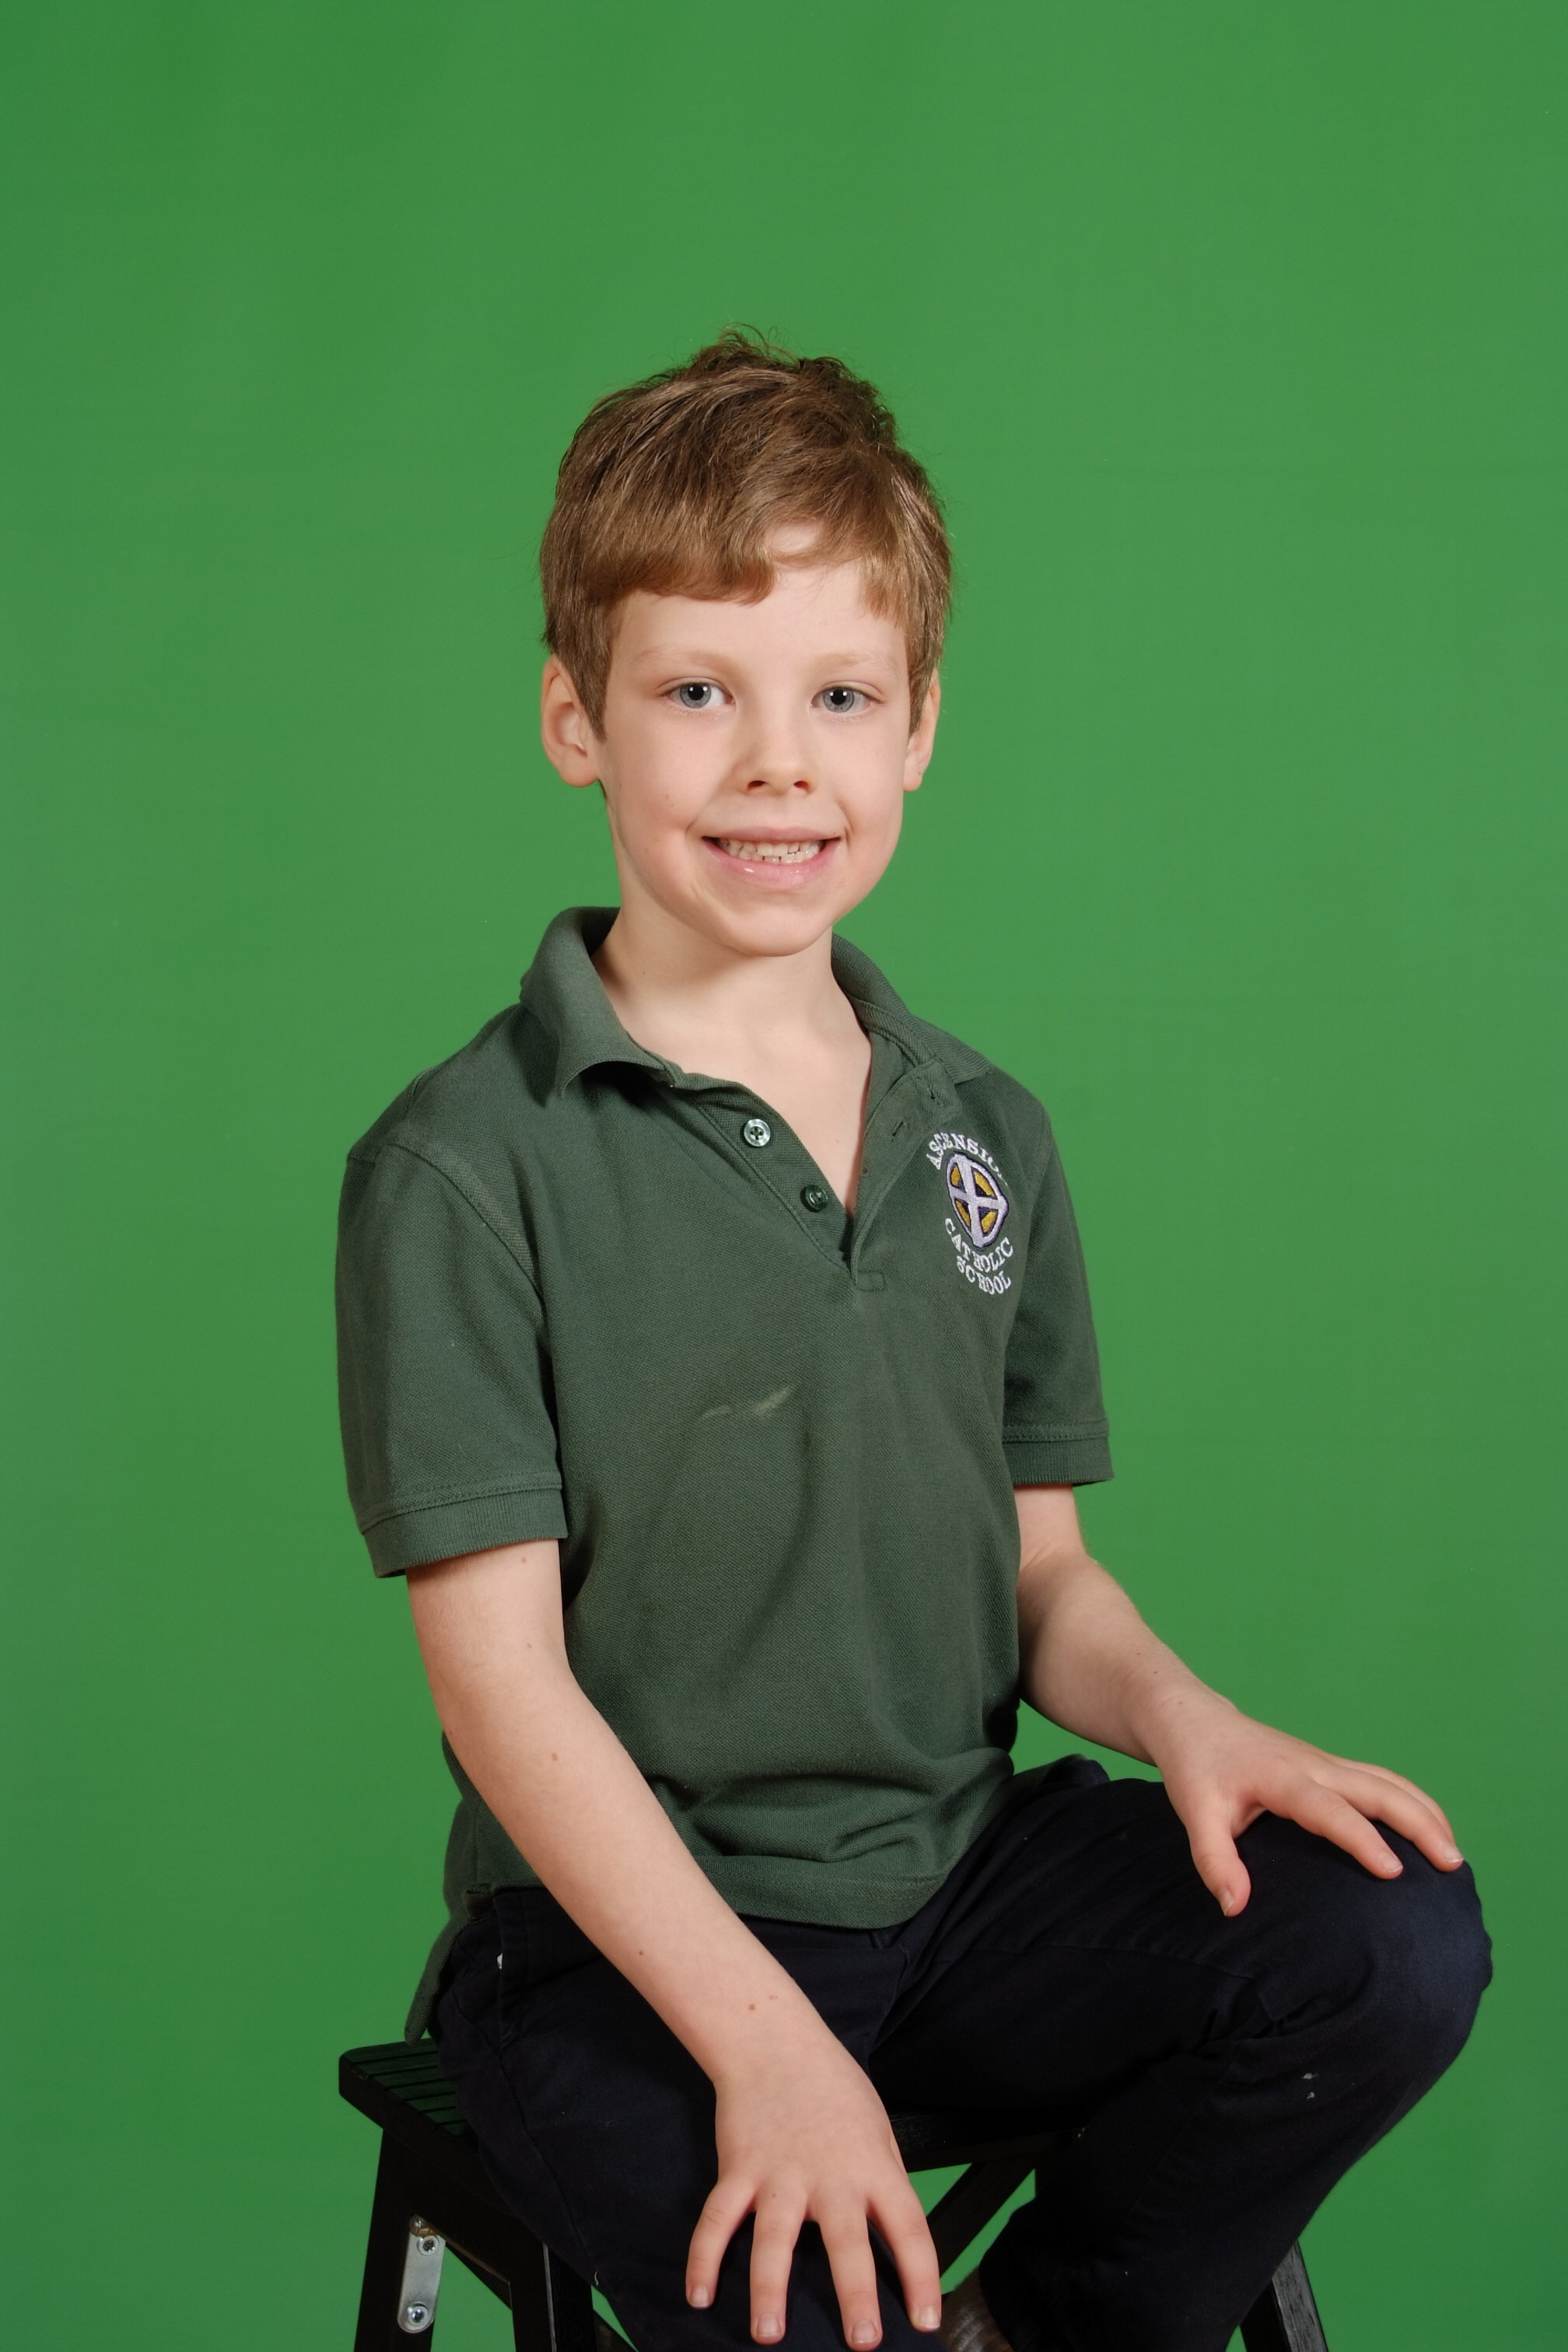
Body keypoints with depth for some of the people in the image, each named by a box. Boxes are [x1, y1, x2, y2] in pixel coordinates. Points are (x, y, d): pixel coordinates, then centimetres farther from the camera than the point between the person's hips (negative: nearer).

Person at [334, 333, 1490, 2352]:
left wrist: (1178, 1717, -12)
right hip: (630, 1944, -5)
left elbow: (1040, 1571, 12)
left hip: (960, 1880, 5)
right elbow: (502, 1672, -13)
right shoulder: (463, 1166, -9)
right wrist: (766, 2047, -21)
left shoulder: (985, 1134, 9)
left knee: (1393, 1944, -18)